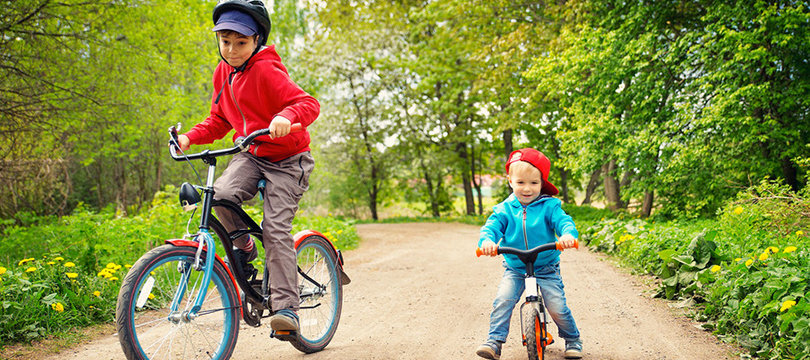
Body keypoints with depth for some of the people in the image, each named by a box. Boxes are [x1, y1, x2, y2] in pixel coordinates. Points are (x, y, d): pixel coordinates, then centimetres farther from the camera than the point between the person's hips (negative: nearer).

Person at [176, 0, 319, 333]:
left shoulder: (266, 70, -17)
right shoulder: (223, 72, 5)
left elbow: (309, 103, -26)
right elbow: (219, 121, 16)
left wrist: (287, 116, -46)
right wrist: (190, 137, 0)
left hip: (286, 158, -5)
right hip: (249, 154, 6)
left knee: (276, 228, -15)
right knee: (222, 194, -25)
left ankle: (286, 307, -12)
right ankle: (243, 247, 3)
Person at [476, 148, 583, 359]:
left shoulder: (549, 206, -5)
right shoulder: (504, 209, -2)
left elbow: (563, 221, -17)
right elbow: (491, 227, -12)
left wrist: (568, 234, -42)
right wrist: (487, 240, -37)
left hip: (546, 268, -1)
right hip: (514, 269, 1)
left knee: (557, 308, -6)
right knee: (502, 301, -18)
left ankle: (573, 341, 20)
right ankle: (494, 342, -8)